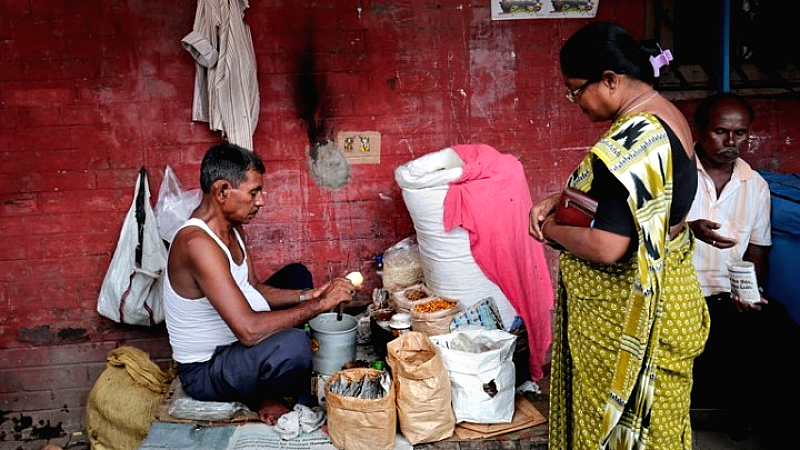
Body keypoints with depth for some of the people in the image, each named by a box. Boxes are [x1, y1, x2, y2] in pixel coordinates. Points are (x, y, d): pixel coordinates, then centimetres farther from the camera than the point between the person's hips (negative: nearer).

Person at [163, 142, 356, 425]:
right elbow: (249, 330, -37)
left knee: (296, 275, 19)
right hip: (204, 371, -10)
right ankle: (261, 398, 0)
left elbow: (254, 290, 11)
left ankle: (265, 387, 9)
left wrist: (308, 296, -5)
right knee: (294, 345, -37)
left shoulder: (233, 227, 1)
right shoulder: (198, 243, -30)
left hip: (229, 341, 11)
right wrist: (320, 305, -27)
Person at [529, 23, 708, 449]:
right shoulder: (661, 115, 4)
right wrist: (560, 200, 4)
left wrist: (552, 230, -13)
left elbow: (606, 247, -31)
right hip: (659, 288, 10)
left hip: (626, 314, -10)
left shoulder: (635, 137, -27)